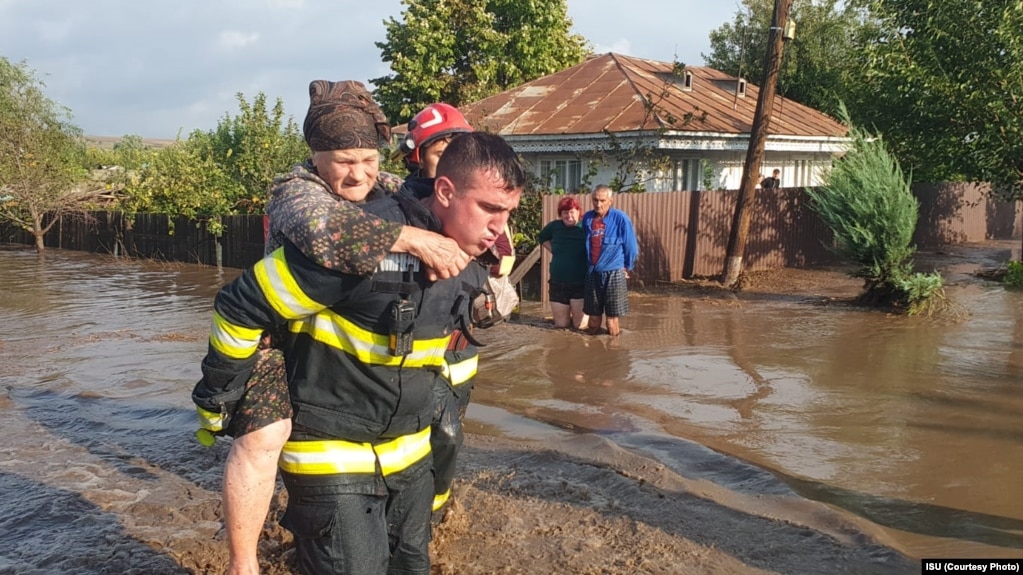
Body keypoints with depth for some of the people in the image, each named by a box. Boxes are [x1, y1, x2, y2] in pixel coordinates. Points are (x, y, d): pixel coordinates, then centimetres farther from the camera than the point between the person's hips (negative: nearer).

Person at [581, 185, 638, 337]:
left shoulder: (620, 218, -10)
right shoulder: (587, 218, 3)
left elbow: (631, 246, -1)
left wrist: (627, 267, 7)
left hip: (614, 273, -4)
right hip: (592, 273, 4)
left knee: (612, 319, 0)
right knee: (594, 317, 11)